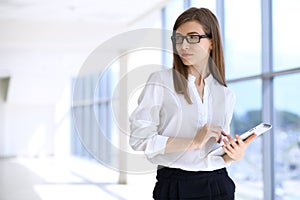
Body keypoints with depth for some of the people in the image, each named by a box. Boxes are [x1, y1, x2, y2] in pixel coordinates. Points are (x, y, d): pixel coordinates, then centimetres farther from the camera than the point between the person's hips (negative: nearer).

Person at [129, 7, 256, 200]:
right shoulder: (160, 81, -3)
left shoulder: (226, 95, 9)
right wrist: (194, 142, -17)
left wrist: (234, 155, -5)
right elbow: (139, 138, -13)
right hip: (175, 184, -3)